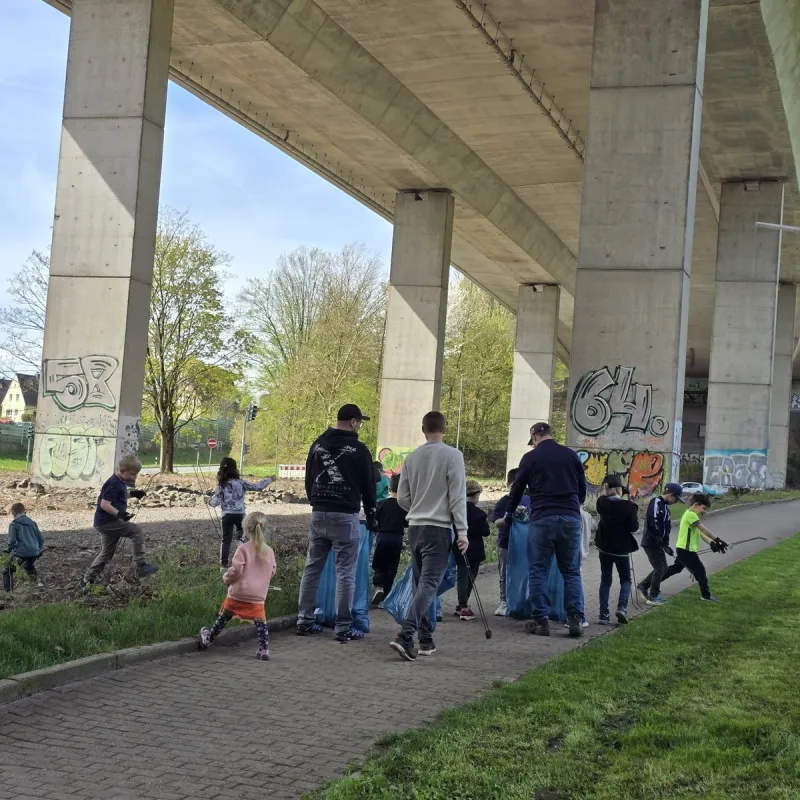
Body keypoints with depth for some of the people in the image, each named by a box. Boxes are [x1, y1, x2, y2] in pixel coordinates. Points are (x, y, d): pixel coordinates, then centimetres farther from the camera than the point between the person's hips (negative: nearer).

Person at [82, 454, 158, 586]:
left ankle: (89, 579, 28)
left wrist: (132, 493, 14)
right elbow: (104, 504, -25)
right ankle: (141, 566, -17)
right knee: (137, 532, -17)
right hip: (107, 521, -11)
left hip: (104, 523, 11)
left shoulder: (120, 482, 11)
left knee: (107, 552, 20)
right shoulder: (114, 484, -19)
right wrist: (119, 513, -37)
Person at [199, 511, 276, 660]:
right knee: (260, 622, 3)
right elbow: (272, 572, 12)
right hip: (258, 597, 2)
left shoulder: (243, 549, -11)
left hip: (238, 593, -2)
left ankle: (208, 639, 29)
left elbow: (236, 570, -14)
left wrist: (226, 578, 5)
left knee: (223, 617, 13)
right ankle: (264, 650, -6)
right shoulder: (269, 551, 3)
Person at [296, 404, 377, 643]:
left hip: (318, 514, 6)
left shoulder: (317, 445, 10)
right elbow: (368, 486, 0)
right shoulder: (358, 449, -6)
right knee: (345, 573, -2)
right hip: (345, 516, -5)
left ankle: (305, 621, 14)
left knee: (312, 568, 11)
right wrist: (371, 516, 11)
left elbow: (308, 480, 16)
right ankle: (343, 628, -1)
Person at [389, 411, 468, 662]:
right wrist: (462, 531, -8)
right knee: (429, 584, -8)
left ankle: (426, 639, 16)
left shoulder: (412, 457, 6)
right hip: (439, 528, -5)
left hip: (415, 527, 5)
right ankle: (405, 635, -22)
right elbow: (458, 496, -10)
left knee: (421, 584, 13)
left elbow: (402, 498, 10)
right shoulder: (452, 455, -7)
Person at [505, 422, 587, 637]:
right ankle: (575, 619, -1)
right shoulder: (571, 455, 11)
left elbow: (517, 488, 12)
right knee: (571, 571, 8)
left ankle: (541, 620, 1)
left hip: (542, 519, -2)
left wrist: (509, 513, 29)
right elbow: (582, 488, 18)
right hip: (571, 518, 3)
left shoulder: (531, 457, 3)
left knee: (538, 571, 5)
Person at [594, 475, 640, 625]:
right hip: (621, 548, -2)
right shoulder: (629, 505, -14)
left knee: (605, 580, 10)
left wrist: (603, 491, 9)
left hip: (605, 546, 2)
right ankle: (622, 607, -10)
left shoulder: (602, 503, -7)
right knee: (625, 579, 13)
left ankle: (604, 614, 2)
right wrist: (634, 515, 4)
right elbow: (634, 527, -11)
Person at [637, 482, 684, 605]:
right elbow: (654, 525, -26)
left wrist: (665, 544, 9)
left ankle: (643, 586, 27)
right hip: (651, 543, -10)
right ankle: (653, 597, 7)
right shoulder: (656, 503, -19)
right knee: (659, 568, -3)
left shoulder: (664, 505, 12)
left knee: (663, 568, 15)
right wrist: (664, 544, -22)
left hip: (657, 543, 10)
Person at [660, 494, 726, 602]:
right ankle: (706, 595, 8)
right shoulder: (691, 514, -17)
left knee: (676, 568, 20)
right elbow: (704, 529, -20)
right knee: (700, 570, -2)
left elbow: (700, 532, 9)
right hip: (686, 550, -10)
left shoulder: (691, 515, 15)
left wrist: (711, 543, -3)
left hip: (683, 549, 10)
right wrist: (717, 540, -18)